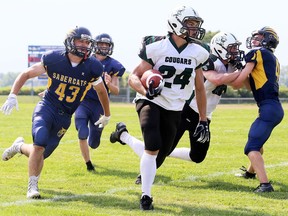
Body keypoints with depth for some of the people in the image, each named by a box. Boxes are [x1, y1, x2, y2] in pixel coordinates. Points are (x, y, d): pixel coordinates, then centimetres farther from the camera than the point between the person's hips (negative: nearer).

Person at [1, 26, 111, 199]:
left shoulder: (91, 68, -6)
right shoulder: (54, 59, -9)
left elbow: (102, 91, 14)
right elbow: (26, 74, 2)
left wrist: (107, 115, 27)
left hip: (64, 117, 3)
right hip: (47, 107, -3)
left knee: (42, 153, 3)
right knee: (40, 144, -25)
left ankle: (20, 147, 37)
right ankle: (32, 186, -8)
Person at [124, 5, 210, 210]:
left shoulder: (197, 54, 0)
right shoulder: (157, 48, -13)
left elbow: (200, 88, 10)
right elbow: (133, 77, -11)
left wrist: (203, 121, 10)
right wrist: (145, 91, -33)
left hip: (174, 109, 5)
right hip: (151, 102, -5)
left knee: (162, 152, 6)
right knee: (153, 148, -19)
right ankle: (146, 195, -11)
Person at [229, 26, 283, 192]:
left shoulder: (257, 53, -3)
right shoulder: (273, 60, 22)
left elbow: (238, 82, -6)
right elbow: (252, 84, 23)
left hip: (269, 108, -10)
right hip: (276, 108, 10)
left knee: (252, 148, -19)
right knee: (257, 140, 33)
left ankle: (265, 184, -33)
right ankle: (251, 171, 57)